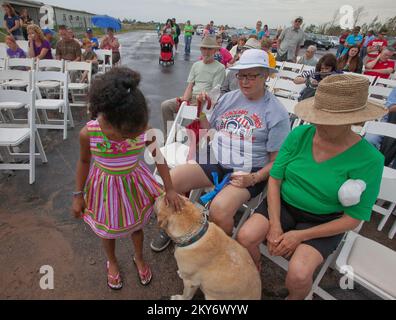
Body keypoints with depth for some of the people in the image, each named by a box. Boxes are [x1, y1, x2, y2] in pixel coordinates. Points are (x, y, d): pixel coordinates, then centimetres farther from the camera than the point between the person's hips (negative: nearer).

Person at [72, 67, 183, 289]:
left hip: (133, 184, 1)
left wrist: (170, 189, -12)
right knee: (107, 229, 21)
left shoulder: (144, 130, -26)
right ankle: (112, 262, 54)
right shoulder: (88, 134, -26)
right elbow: (84, 162, -7)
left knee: (136, 223, 22)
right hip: (105, 186, 0)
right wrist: (79, 195, 1)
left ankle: (139, 258, 54)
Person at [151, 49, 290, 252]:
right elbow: (208, 131, 17)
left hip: (245, 173, -4)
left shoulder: (276, 112, -2)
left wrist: (254, 178, -17)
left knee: (219, 210, -31)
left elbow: (277, 161, -3)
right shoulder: (228, 98, 12)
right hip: (214, 162, 5)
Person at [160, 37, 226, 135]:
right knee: (165, 105, -10)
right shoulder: (196, 65, 18)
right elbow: (190, 86, 12)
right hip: (191, 98, 6)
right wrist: (184, 101, -9)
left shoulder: (220, 68, -1)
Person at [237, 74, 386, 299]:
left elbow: (353, 219, -9)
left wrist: (300, 236, -16)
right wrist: (275, 226, -15)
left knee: (299, 274, -25)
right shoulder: (300, 135, -9)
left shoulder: (368, 160, -15)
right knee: (246, 237, -21)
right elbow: (275, 179, -5)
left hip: (323, 222, -2)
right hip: (283, 206, 3)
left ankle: (294, 297, 16)